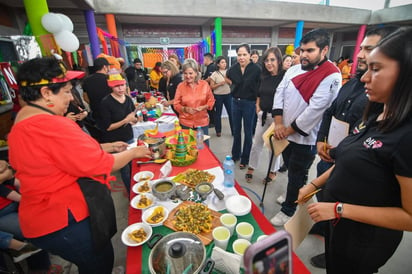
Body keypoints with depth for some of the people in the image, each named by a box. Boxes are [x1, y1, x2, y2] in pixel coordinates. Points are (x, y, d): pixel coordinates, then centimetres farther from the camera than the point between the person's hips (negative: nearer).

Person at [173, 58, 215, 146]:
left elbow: (211, 101, 5)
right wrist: (185, 109, -16)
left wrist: (203, 107, -13)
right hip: (185, 123, 0)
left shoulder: (204, 84, -2)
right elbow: (176, 104, 3)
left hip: (202, 123, 0)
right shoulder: (180, 86, -2)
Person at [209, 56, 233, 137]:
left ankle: (233, 130, 14)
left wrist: (227, 80, -12)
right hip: (218, 96, -2)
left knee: (231, 113, 3)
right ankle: (218, 131, 21)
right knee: (218, 113, 7)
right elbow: (211, 86, -5)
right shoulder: (214, 74, -5)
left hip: (228, 95, 3)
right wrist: (219, 84, -17)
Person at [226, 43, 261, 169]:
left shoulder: (256, 69, -12)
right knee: (236, 130, 15)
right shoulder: (233, 68, -1)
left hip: (250, 103, -4)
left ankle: (245, 159, 22)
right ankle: (235, 155, 33)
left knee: (248, 132, 7)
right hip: (236, 102, 4)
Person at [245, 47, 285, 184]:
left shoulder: (285, 76, -12)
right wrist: (257, 107, 8)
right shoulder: (263, 77, 7)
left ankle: (273, 172, 30)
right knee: (256, 143, 12)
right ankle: (251, 168, 29)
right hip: (263, 115, 5)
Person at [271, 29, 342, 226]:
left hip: (305, 137, -6)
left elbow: (315, 110, -21)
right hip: (286, 133, 6)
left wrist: (288, 129, -15)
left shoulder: (331, 76, -15)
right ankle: (293, 196, 48)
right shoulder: (294, 70, 4)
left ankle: (288, 210, 29)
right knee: (291, 170, 23)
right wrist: (278, 124, -10)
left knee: (297, 175, 9)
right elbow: (279, 93, 0)